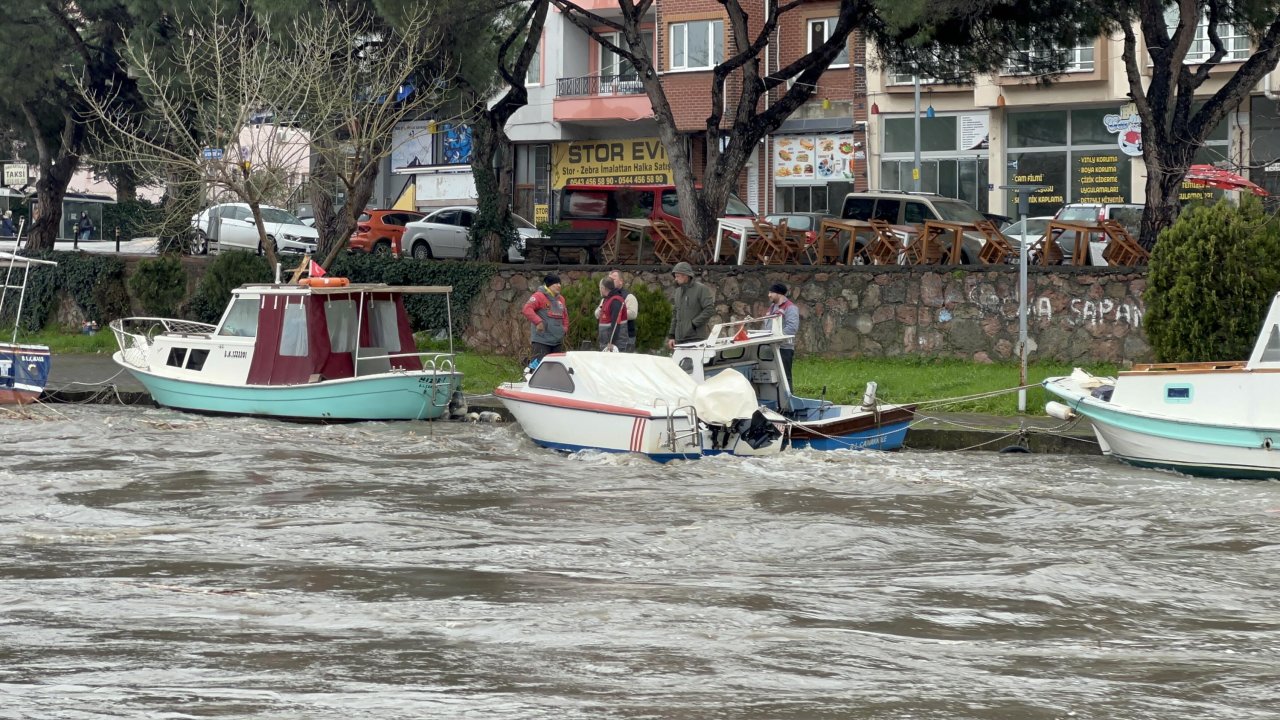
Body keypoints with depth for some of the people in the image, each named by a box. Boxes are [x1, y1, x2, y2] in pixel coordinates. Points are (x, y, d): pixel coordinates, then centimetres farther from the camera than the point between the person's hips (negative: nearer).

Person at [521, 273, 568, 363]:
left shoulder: (560, 299, 16)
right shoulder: (539, 296, -8)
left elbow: (565, 315, 30)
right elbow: (527, 309, -21)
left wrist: (565, 328, 13)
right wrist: (538, 321, -31)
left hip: (558, 341, 8)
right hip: (542, 341, -8)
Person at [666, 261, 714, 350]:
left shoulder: (701, 289, -4)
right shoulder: (679, 291, 18)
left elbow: (710, 309, -13)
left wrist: (694, 324, -14)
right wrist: (671, 336, 14)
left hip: (696, 339, -7)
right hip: (680, 339, 7)